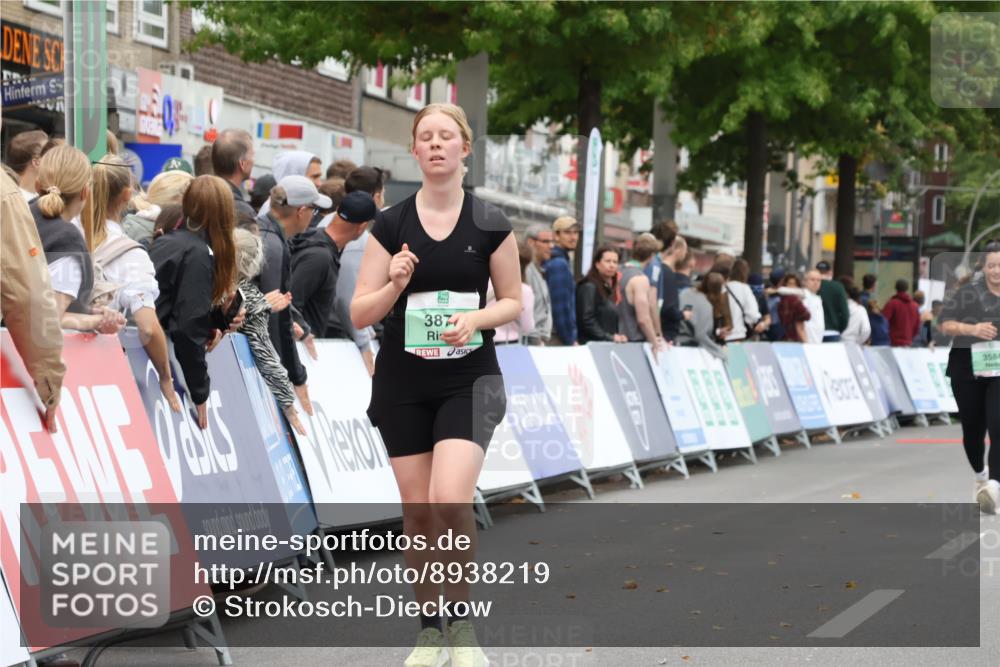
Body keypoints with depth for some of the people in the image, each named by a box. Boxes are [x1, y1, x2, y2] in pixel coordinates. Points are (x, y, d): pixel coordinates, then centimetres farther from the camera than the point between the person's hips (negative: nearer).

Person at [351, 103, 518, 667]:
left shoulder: (490, 223, -2)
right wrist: (394, 284, -18)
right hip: (403, 382, 2)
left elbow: (513, 301, 6)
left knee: (451, 499, -20)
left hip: (470, 378, -2)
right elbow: (359, 314, 1)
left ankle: (462, 620, -1)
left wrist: (477, 318, -14)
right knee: (417, 510, 4)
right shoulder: (391, 225, 1)